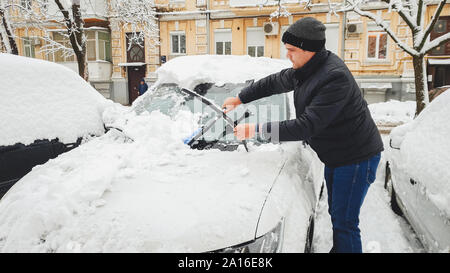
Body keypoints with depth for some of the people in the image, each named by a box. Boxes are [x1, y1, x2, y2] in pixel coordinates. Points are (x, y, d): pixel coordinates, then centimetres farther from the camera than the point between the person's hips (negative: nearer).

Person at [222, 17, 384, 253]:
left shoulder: (335, 78, -30)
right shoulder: (305, 70, 0)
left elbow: (307, 126, -33)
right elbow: (274, 82, 16)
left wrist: (258, 130, -31)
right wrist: (240, 98, 17)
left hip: (357, 156, -9)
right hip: (333, 156, 9)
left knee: (345, 223, -2)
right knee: (336, 214, 23)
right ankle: (337, 249, 41)